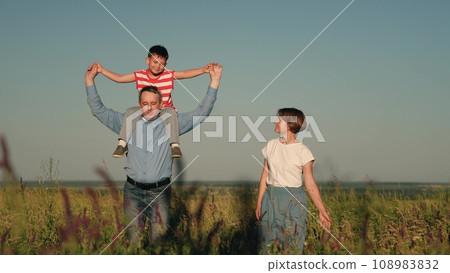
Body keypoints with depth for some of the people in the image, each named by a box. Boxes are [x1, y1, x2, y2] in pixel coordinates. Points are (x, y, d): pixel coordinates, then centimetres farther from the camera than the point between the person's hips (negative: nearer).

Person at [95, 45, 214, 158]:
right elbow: (119, 78, 2)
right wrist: (102, 70, -4)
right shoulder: (139, 75, -1)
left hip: (164, 111, -2)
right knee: (130, 112, -25)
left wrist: (203, 70, -26)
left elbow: (186, 73, -12)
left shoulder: (169, 75, -4)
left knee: (171, 112, -35)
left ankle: (175, 145, -35)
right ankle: (123, 144, -23)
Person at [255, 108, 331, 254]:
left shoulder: (302, 151, -8)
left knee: (292, 245, 1)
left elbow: (310, 184, -7)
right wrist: (259, 203, 10)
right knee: (268, 241, 6)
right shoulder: (271, 145, 4)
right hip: (271, 198, 4)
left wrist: (322, 210, -13)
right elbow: (265, 176, 10)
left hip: (293, 200, -3)